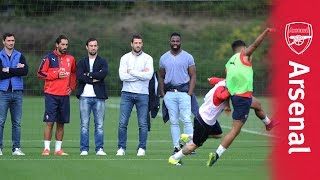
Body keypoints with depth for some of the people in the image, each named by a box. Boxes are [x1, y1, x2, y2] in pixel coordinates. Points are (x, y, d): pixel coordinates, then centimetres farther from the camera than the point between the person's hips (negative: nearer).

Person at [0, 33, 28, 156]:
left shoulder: (20, 56, 10)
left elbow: (25, 71, -7)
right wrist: (16, 70, -9)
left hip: (17, 92, 3)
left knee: (17, 122, 4)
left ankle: (16, 148, 8)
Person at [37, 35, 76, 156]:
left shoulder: (70, 59, 11)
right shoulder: (49, 57, -2)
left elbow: (74, 73, 25)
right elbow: (40, 73, -4)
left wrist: (72, 86, 11)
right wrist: (57, 75, -11)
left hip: (64, 95, 4)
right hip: (51, 95, -4)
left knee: (61, 123, 7)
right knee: (49, 122, -7)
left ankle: (58, 149, 12)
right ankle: (46, 148, -3)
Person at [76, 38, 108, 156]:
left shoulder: (102, 62, 10)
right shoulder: (81, 63, 13)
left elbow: (103, 73, -10)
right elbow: (79, 76, -5)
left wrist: (88, 75, -7)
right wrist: (93, 79, -10)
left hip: (99, 97, 0)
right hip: (84, 97, 0)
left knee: (99, 124, 0)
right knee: (84, 124, -1)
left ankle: (99, 149, 4)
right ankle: (84, 149, 2)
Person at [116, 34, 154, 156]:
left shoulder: (147, 58, 3)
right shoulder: (125, 58, 5)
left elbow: (148, 75, -13)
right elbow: (122, 76, -9)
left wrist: (131, 72, -10)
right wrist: (141, 74, -10)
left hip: (142, 94, -1)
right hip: (127, 93, 1)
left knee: (143, 123, 1)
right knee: (122, 122, -2)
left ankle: (142, 148, 9)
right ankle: (121, 148, 6)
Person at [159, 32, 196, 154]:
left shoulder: (188, 57, 4)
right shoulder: (164, 58, 11)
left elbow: (193, 76, 3)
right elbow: (161, 77, 17)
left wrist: (190, 93, -7)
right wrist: (162, 93, 6)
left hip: (184, 92, -3)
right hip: (169, 93, 3)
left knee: (186, 119, -11)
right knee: (173, 121, 3)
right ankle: (176, 146, 5)